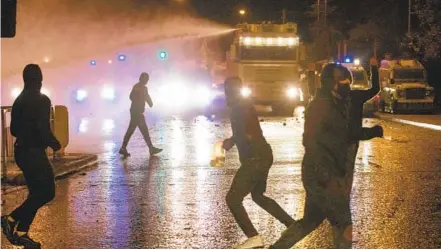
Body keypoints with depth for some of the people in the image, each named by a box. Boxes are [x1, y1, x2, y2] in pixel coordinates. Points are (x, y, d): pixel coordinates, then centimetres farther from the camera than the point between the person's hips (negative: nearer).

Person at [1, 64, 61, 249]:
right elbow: (44, 130, -21)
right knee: (47, 192, -2)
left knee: (37, 192, 14)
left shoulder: (19, 100, 9)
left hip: (21, 151, 9)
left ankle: (21, 232, 11)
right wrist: (56, 145, -5)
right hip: (34, 153, -8)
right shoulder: (42, 100, -15)